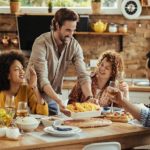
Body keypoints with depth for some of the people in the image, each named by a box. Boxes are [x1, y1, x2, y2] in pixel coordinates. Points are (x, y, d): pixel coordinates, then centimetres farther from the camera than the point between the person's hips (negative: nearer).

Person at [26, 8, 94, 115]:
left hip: (52, 98, 4)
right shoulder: (42, 43, -22)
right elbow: (42, 79, -29)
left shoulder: (75, 45, -8)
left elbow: (83, 75, -11)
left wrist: (90, 98, -28)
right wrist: (59, 101, -40)